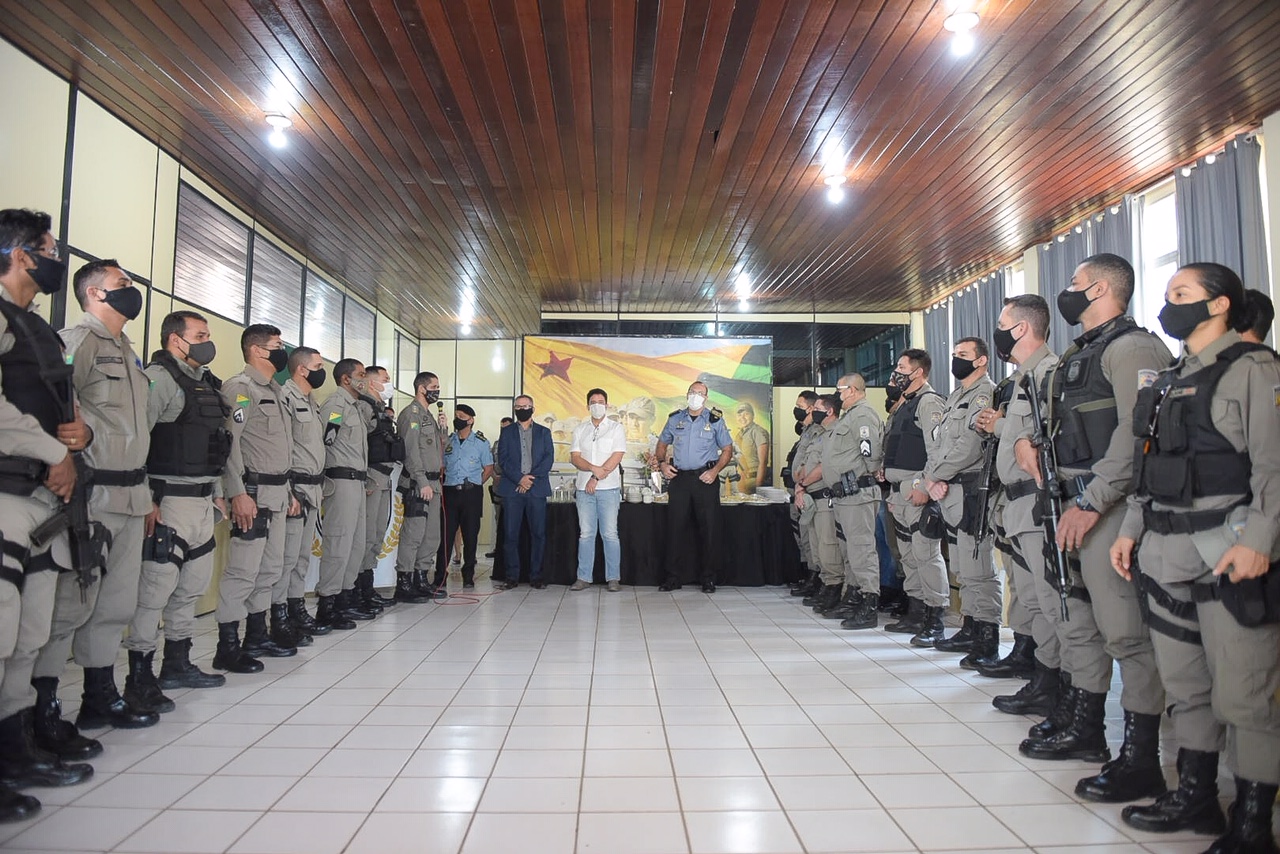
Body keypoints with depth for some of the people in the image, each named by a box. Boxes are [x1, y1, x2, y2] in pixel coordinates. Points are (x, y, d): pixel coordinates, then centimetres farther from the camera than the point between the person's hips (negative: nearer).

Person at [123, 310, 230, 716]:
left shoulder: (207, 383, 17)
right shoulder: (159, 378, -10)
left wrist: (218, 492, 21)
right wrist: (145, 500, -21)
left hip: (202, 500, 9)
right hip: (169, 500, -9)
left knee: (194, 584, 15)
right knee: (156, 587, -6)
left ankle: (177, 664, 28)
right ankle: (139, 677, 4)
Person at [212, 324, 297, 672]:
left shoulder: (276, 391, 19)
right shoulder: (239, 388, -9)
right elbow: (229, 444, -18)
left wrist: (289, 491, 20)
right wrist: (237, 493, -23)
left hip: (278, 493, 10)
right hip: (253, 493, -10)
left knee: (270, 569, 14)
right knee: (243, 571, -8)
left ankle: (257, 636, 25)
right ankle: (227, 648, 0)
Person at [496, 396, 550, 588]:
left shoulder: (544, 432, 14)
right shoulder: (506, 432, 13)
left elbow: (549, 458, 3)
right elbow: (503, 459, 2)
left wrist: (531, 477, -10)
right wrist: (519, 478, -12)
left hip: (537, 489, 0)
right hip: (512, 489, 0)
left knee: (538, 533, 0)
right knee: (511, 534, -1)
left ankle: (535, 576, 7)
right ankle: (512, 576, 6)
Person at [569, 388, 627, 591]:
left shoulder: (616, 428, 5)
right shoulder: (580, 430, 14)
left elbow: (617, 457, -6)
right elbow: (574, 457, 5)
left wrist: (596, 478, -11)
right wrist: (594, 468, -14)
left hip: (609, 488, -3)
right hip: (584, 488, 3)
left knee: (610, 534, -3)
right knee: (585, 534, 4)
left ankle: (613, 578, 3)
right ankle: (584, 577, 9)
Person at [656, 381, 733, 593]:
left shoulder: (715, 421, 3)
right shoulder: (675, 419, 9)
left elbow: (727, 449, 5)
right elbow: (662, 444, 19)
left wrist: (715, 470, -9)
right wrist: (663, 463, 0)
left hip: (705, 479, -2)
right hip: (679, 478, 2)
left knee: (709, 528, 1)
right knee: (676, 527, 3)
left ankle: (708, 578, 11)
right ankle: (674, 577, 11)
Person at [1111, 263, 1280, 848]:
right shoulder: (1168, 382, 17)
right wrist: (1131, 530, 14)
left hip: (1228, 553, -7)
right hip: (1165, 553, 8)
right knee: (1184, 686, 14)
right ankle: (1195, 797, 27)